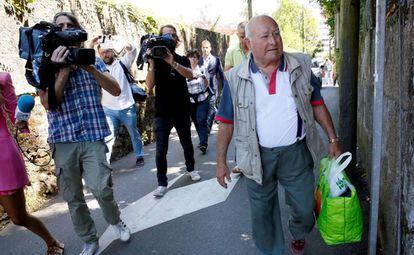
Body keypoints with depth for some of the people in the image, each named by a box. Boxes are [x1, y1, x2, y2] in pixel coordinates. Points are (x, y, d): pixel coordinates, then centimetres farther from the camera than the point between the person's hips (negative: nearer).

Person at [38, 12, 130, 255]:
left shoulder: (92, 59, 9)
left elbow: (116, 90, -4)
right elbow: (47, 102, -5)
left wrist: (88, 67, -15)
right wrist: (63, 70, -15)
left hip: (93, 136, -1)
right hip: (63, 139, 2)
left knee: (101, 189, -13)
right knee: (73, 197, 7)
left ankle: (116, 220, 19)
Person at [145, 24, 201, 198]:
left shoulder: (182, 60, 4)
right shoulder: (155, 60, 0)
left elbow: (190, 74, -20)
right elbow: (149, 87, -12)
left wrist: (172, 62, -36)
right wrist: (152, 64, -26)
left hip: (182, 111, 2)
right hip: (162, 113, -1)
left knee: (187, 144, 15)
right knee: (160, 150, -5)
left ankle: (191, 169, 39)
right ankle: (162, 183, 6)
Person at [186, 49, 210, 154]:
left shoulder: (202, 68, 1)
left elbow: (206, 84, -7)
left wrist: (203, 77, -26)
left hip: (203, 99, -2)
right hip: (191, 100, 2)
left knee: (201, 121, -14)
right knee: (196, 122, 9)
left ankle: (204, 144, -16)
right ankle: (202, 140, 26)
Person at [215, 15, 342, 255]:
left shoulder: (301, 66, -3)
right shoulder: (235, 78, -7)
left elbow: (317, 104, 6)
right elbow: (226, 122, -1)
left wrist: (334, 139, 3)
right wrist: (221, 161, 0)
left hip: (296, 152, 1)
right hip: (258, 156, -1)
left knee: (305, 208, 16)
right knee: (262, 212, 15)